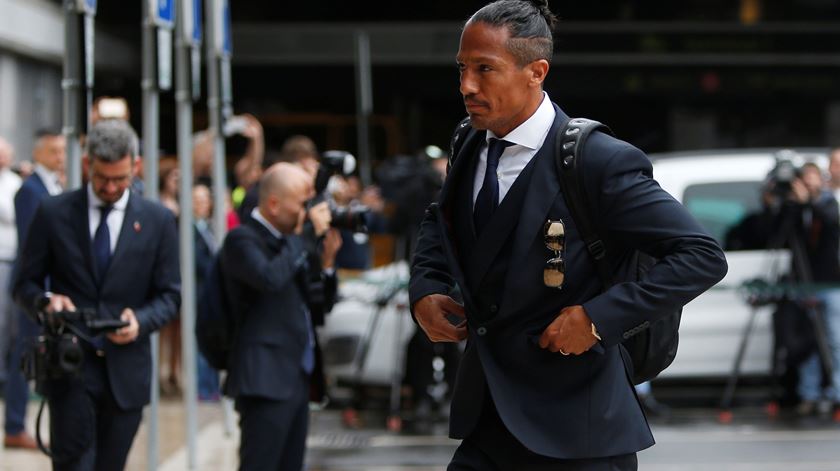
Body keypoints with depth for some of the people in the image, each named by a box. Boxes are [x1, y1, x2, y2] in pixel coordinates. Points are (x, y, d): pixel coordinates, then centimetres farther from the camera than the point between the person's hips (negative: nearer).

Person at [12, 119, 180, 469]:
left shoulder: (157, 221, 5)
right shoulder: (54, 214, 2)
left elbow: (169, 295, 7)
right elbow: (24, 284, 6)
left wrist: (141, 321, -15)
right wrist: (46, 301, -17)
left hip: (126, 370, 2)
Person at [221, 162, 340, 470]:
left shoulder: (290, 240, 17)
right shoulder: (242, 239, -8)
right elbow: (270, 278, -28)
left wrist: (326, 260, 5)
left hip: (297, 376, 9)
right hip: (265, 378, -9)